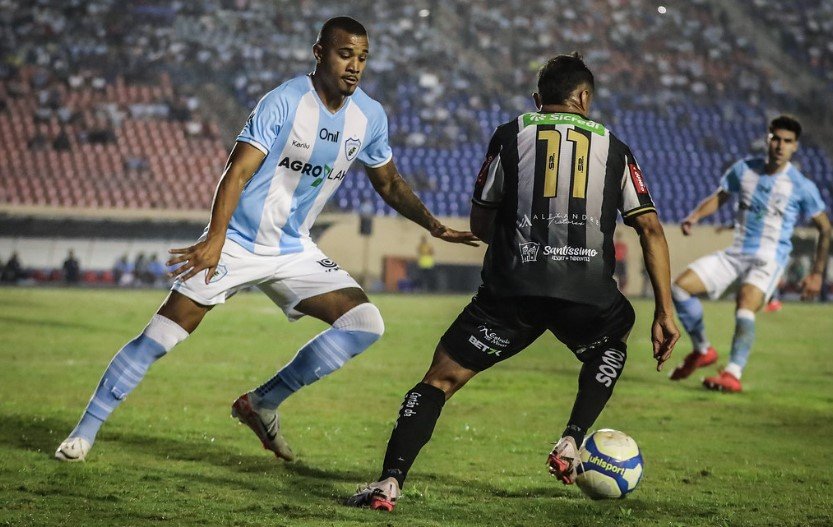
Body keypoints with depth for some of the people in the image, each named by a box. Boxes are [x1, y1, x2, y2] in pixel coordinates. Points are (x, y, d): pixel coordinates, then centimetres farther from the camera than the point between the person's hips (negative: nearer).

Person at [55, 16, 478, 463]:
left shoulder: (370, 117, 1)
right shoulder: (283, 102, -17)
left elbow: (389, 184, 19)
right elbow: (237, 173, -23)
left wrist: (436, 228, 15)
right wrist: (215, 239, -36)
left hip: (293, 251, 6)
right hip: (236, 242, -5)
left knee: (366, 324, -10)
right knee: (159, 338, -10)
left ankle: (262, 405, 1)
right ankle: (85, 430, 4)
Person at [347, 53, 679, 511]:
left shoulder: (510, 136, 12)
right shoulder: (613, 149, 15)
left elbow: (480, 224, 16)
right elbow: (651, 230, 10)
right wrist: (665, 312, 11)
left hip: (511, 289, -1)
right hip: (588, 293, 1)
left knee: (441, 379, 6)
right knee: (610, 350, 35)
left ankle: (389, 482, -11)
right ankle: (571, 443, 18)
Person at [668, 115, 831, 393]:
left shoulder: (801, 187, -5)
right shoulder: (744, 170, 4)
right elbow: (719, 197, 15)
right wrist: (695, 215, -7)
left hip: (769, 258, -5)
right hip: (735, 253, 5)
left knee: (745, 310, -31)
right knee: (680, 287, -6)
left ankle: (732, 375, -35)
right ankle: (703, 351, 10)